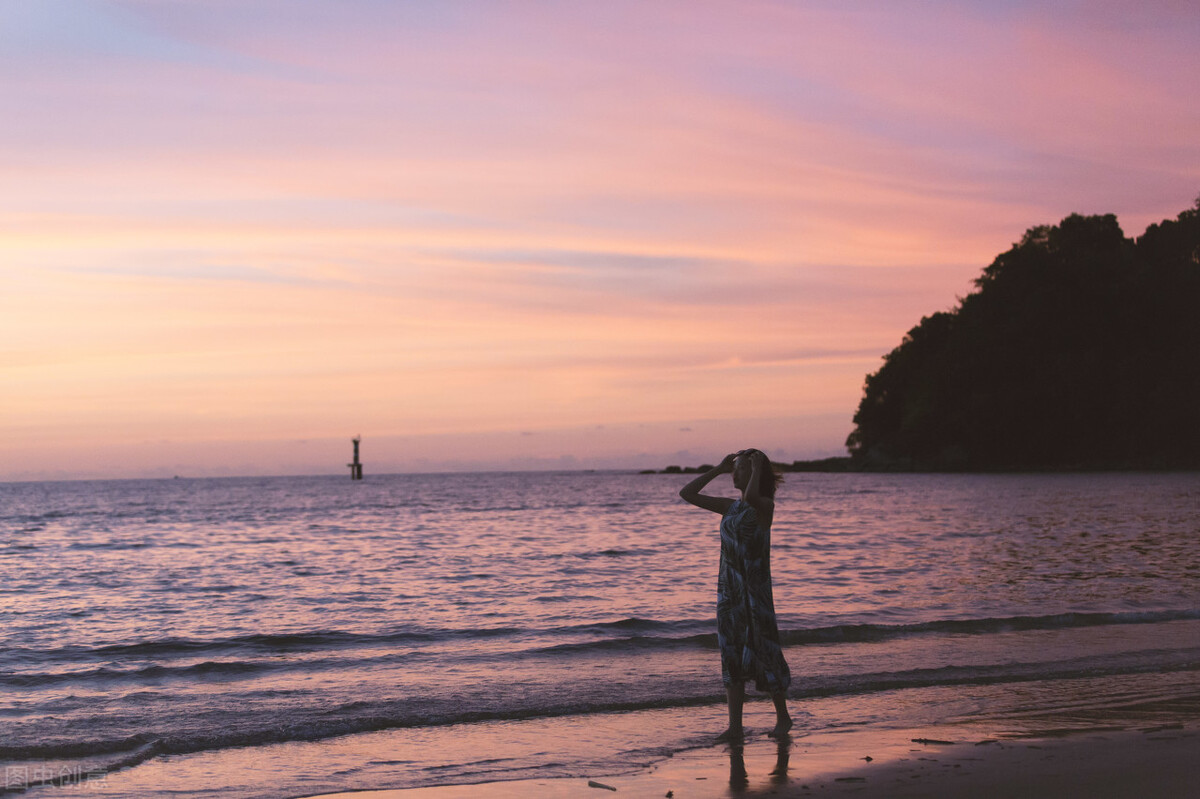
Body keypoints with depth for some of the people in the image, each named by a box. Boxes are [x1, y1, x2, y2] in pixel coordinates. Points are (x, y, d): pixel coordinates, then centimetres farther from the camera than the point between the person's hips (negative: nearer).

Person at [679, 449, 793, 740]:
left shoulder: (765, 505, -8)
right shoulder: (730, 507, 11)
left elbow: (751, 496, -33)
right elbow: (687, 493, 12)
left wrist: (758, 469, -17)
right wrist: (718, 469, 9)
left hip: (755, 588, -6)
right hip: (728, 586, 6)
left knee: (764, 652, 1)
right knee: (731, 656, 3)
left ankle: (782, 716, 18)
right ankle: (734, 726, 4)